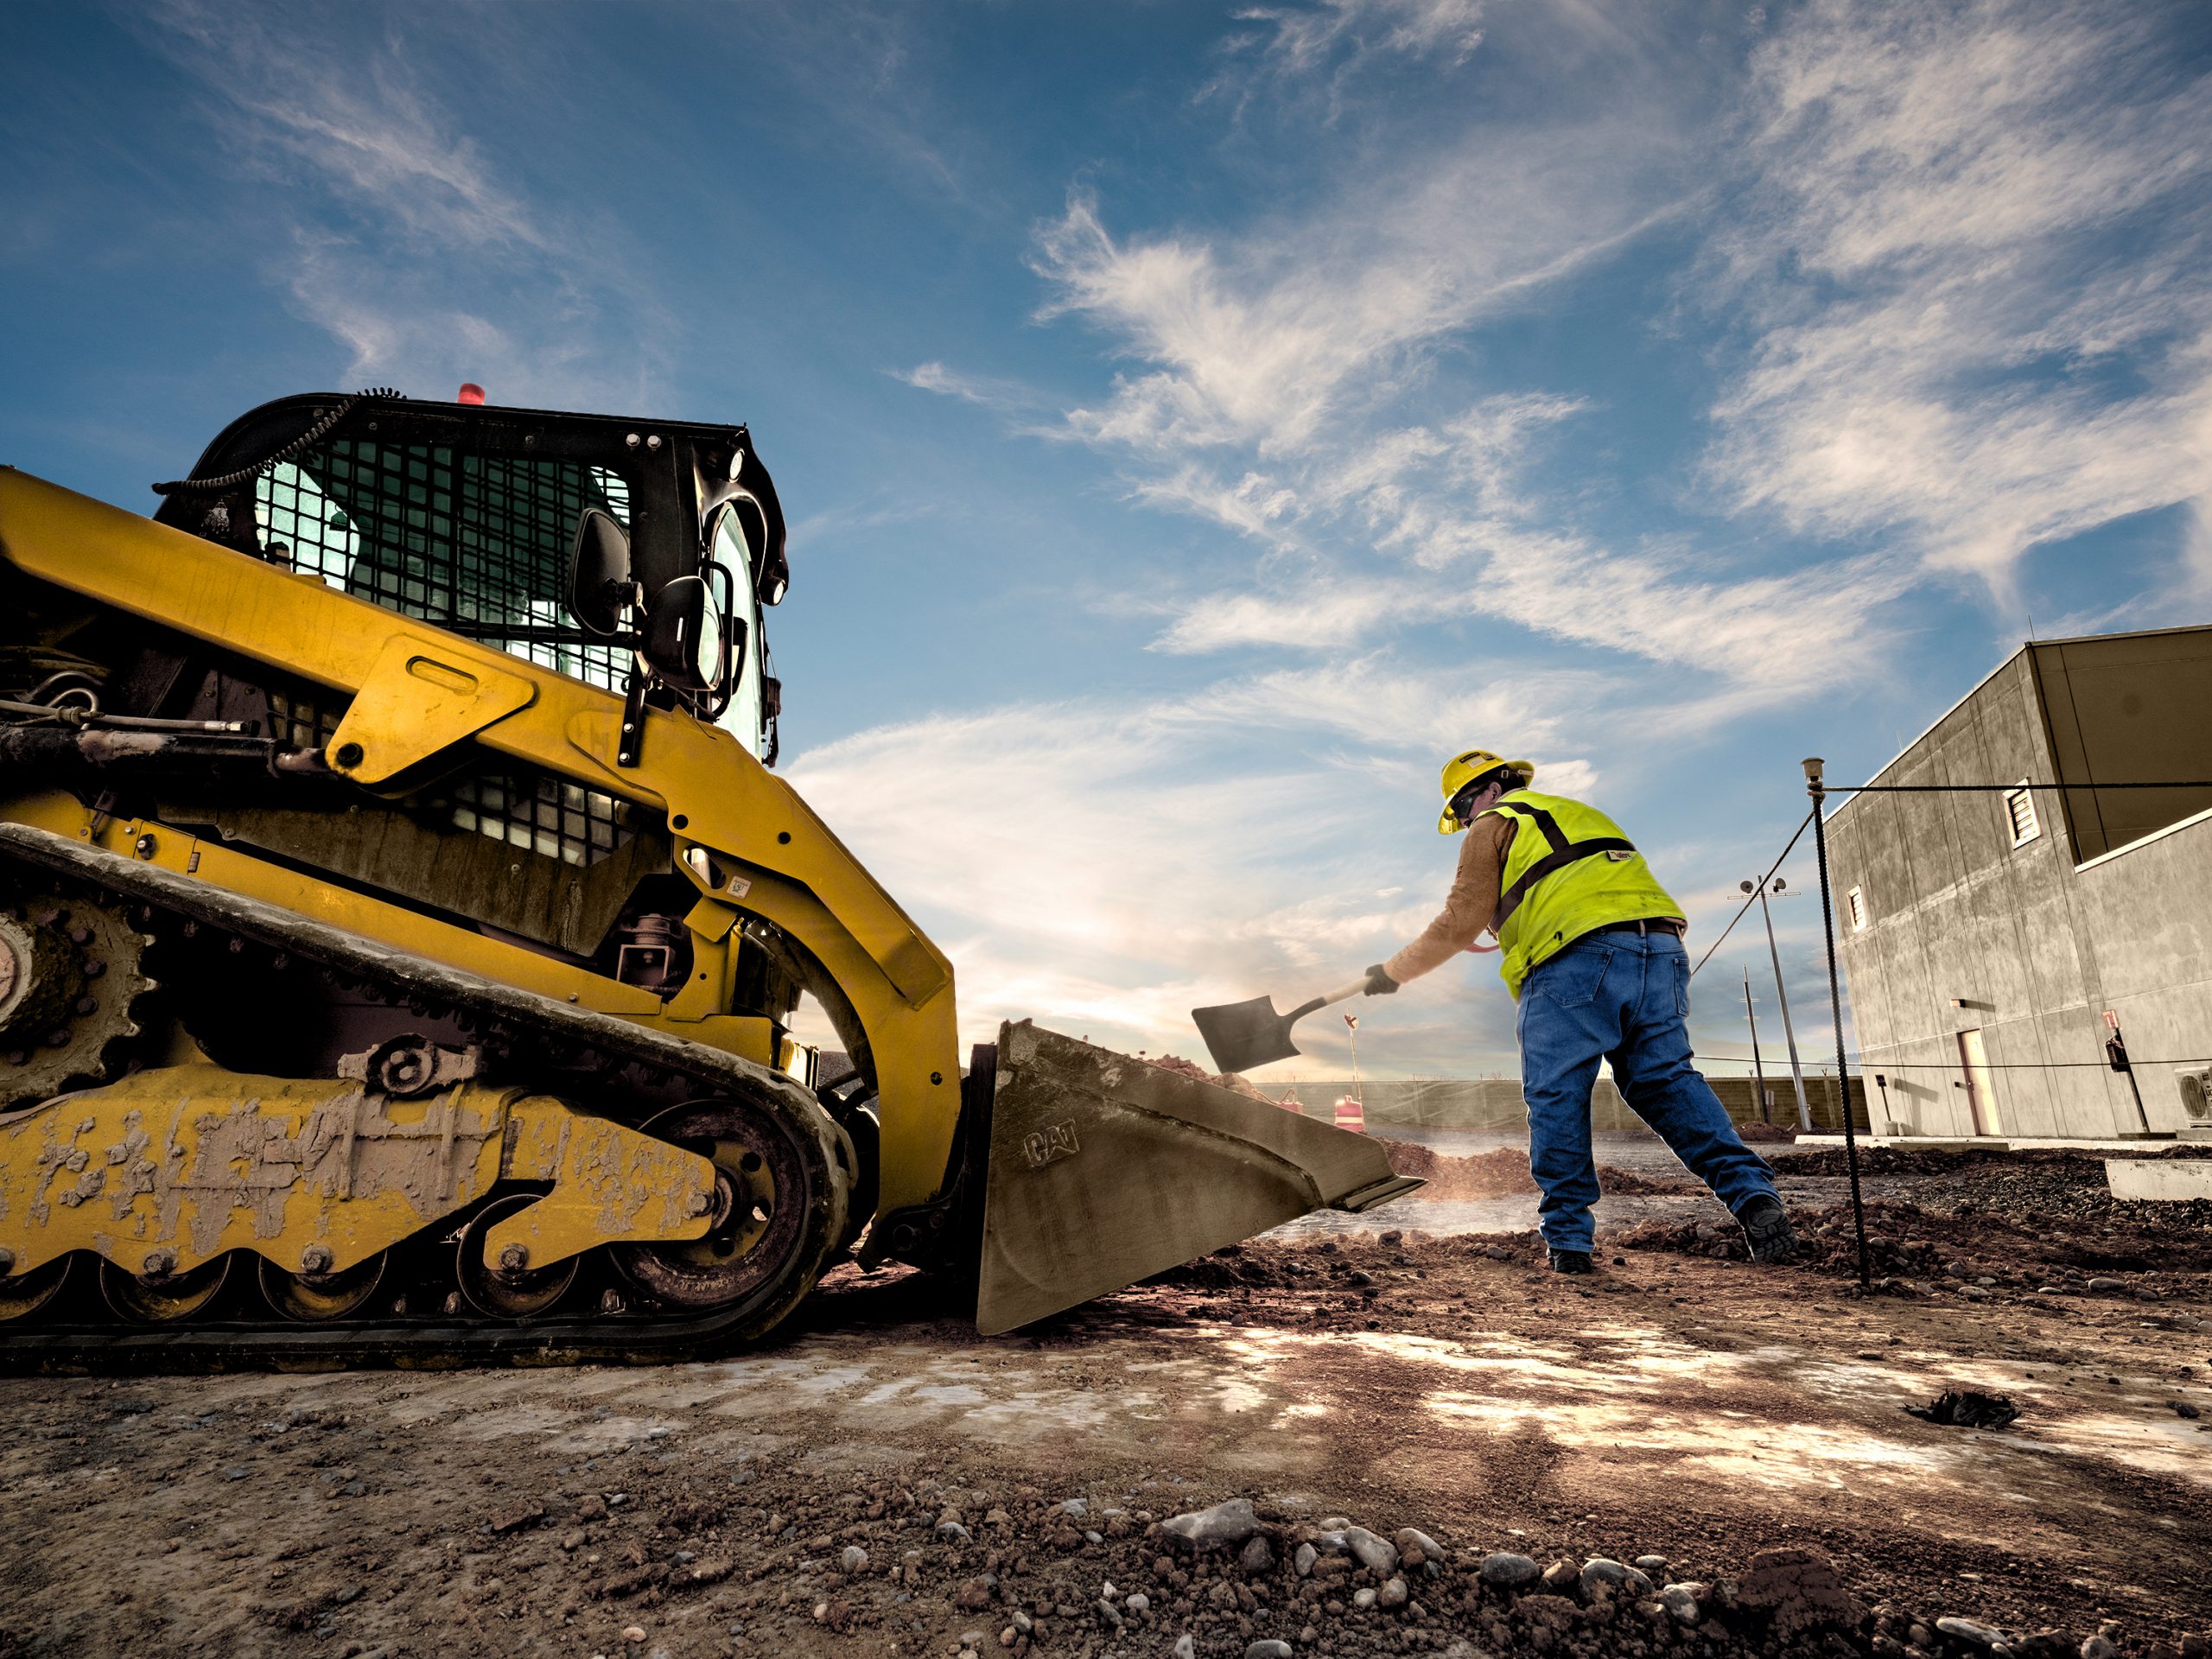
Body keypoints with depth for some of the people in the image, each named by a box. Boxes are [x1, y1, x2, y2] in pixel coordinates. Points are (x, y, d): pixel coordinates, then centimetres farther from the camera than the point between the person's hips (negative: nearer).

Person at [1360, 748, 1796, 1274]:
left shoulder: (1494, 825, 13)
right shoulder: (1577, 813, 35)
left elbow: (1461, 923, 6)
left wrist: (1393, 971, 15)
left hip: (1576, 959, -7)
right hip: (1661, 951, 7)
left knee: (1556, 1096, -1)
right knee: (1667, 1079, 11)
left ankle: (1568, 1239, 2)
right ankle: (1753, 1195, -3)